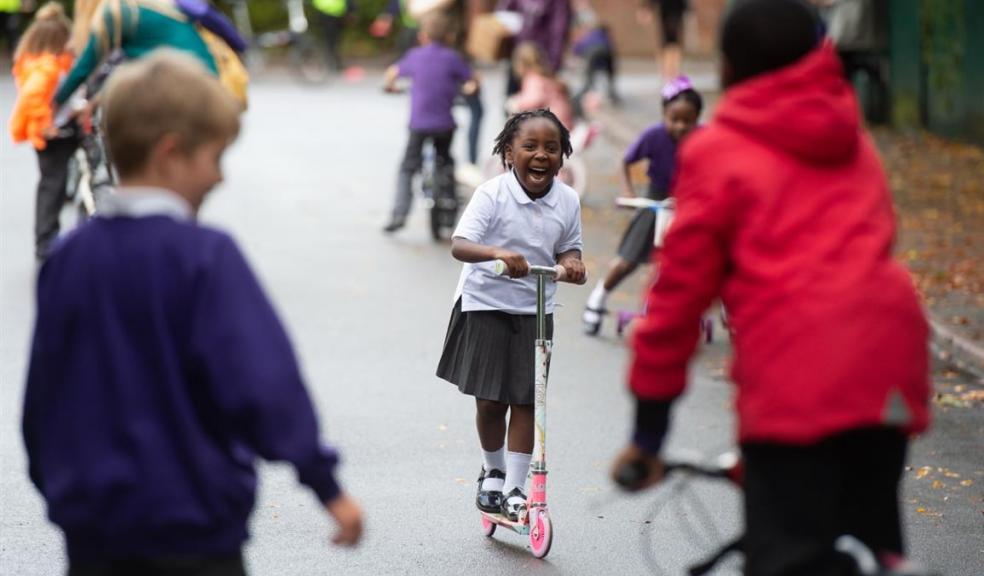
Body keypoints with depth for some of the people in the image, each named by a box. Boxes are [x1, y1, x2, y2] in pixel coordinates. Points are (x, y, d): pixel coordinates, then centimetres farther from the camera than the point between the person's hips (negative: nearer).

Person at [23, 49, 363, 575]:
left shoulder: (66, 260, 2)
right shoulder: (205, 256, -15)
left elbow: (43, 395, 10)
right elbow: (261, 382, -21)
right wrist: (326, 485, -14)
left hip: (92, 532, 5)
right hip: (190, 529, -5)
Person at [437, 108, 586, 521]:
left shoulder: (567, 201, -4)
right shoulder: (492, 195, -17)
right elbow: (459, 245, -27)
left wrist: (572, 266, -15)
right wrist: (497, 253, -46)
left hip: (535, 310, 3)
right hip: (486, 304, -3)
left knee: (525, 400, 0)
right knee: (490, 400, 2)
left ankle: (514, 488, 9)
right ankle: (492, 471, 28)